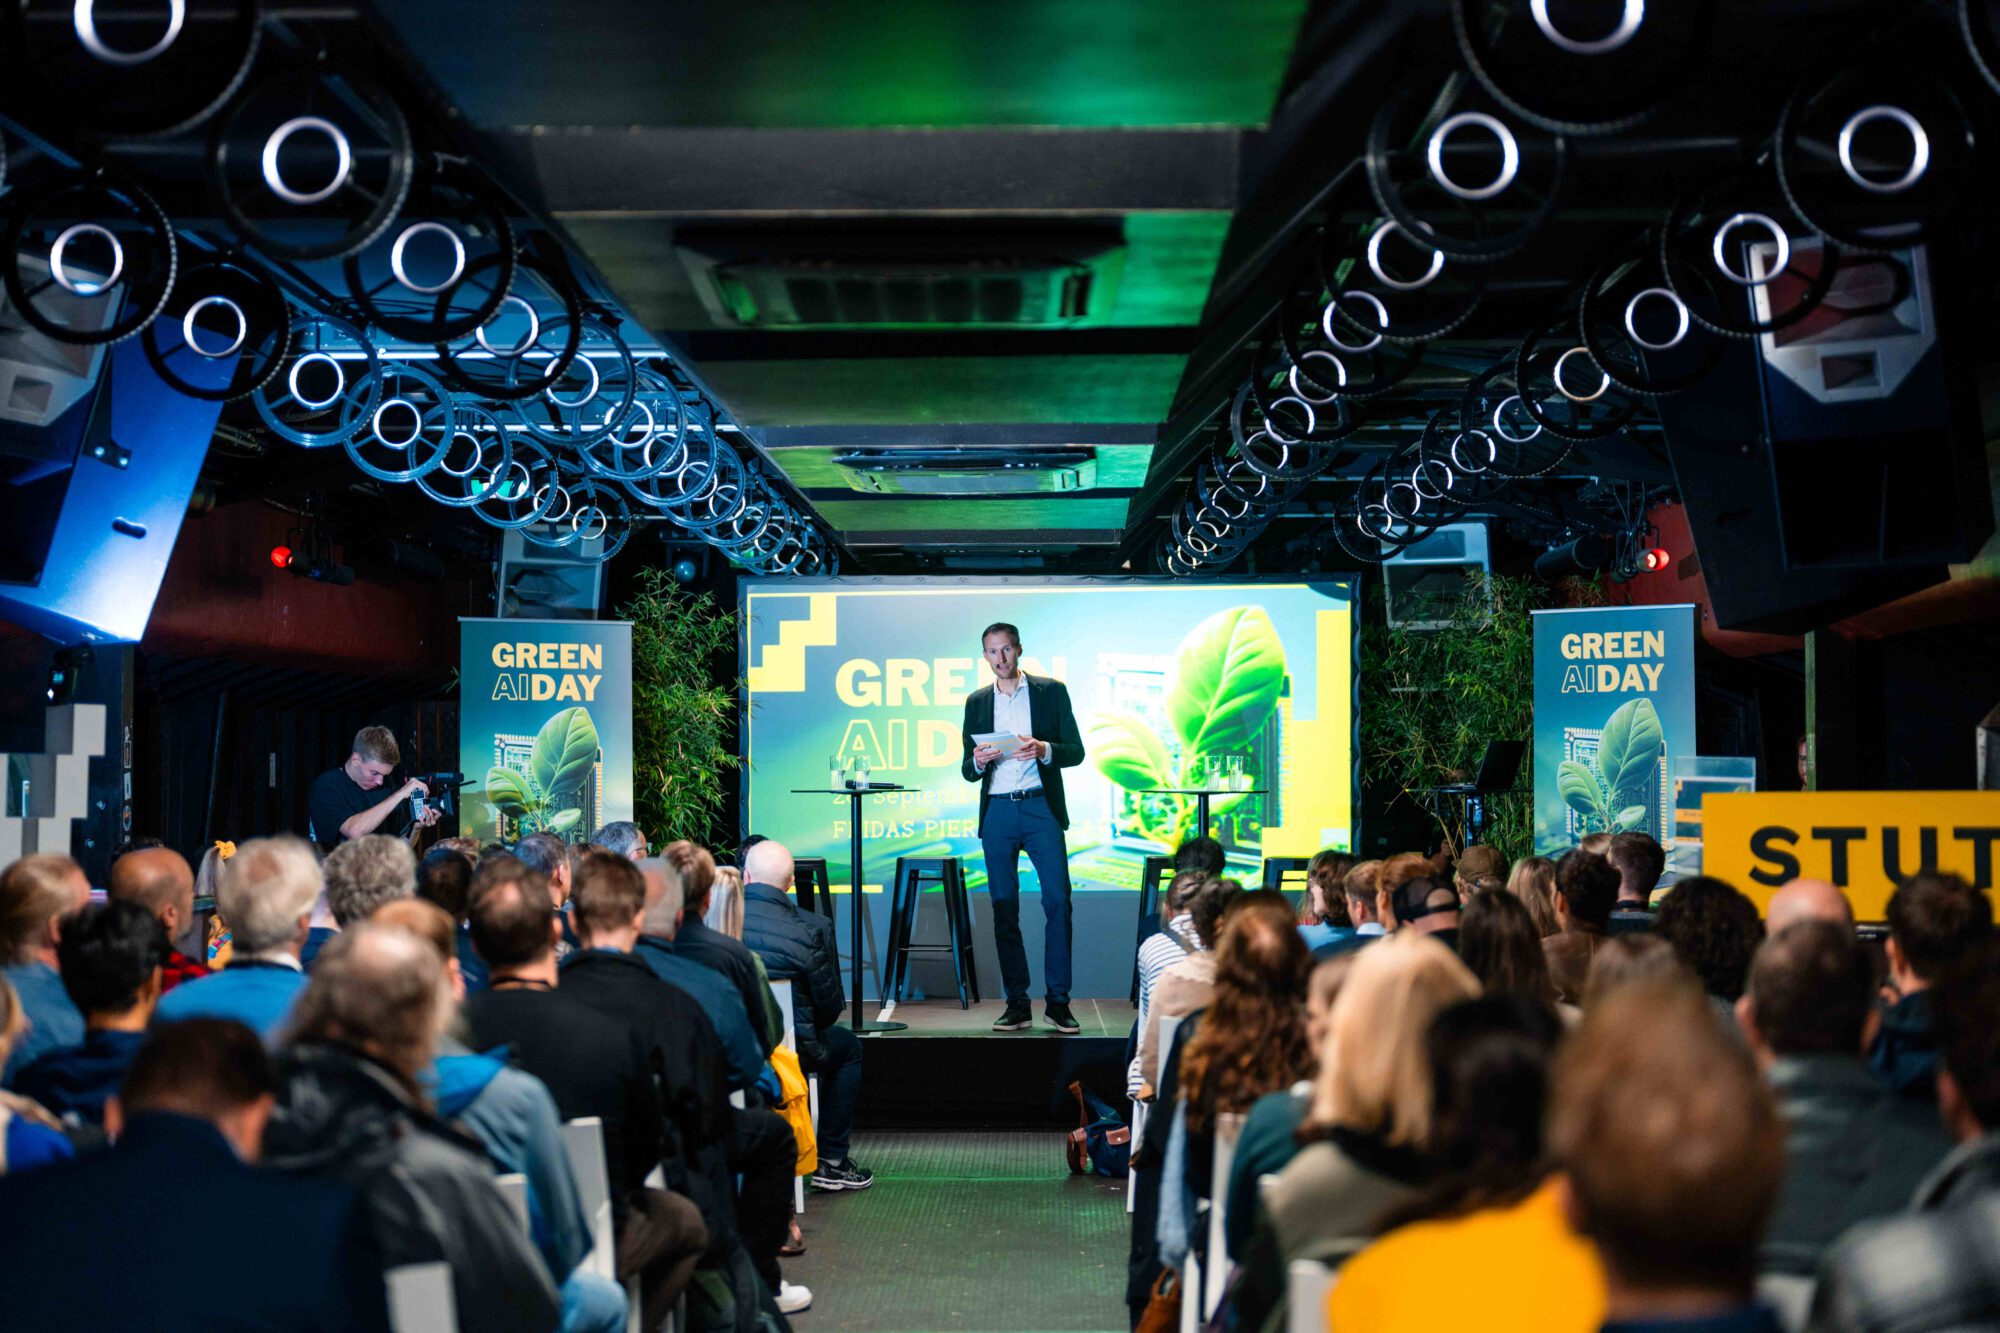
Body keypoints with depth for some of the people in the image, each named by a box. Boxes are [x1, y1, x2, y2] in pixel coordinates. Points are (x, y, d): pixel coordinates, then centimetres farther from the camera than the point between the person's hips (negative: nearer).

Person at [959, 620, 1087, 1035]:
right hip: (997, 812, 3)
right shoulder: (977, 702, 14)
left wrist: (1043, 749, -17)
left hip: (1041, 808, -2)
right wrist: (978, 761, -9)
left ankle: (1058, 1002, -5)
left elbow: (1076, 751, 3)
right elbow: (967, 771, 14)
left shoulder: (1051, 692, 6)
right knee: (1004, 908, 1)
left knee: (1057, 901, -9)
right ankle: (1017, 1003, 6)